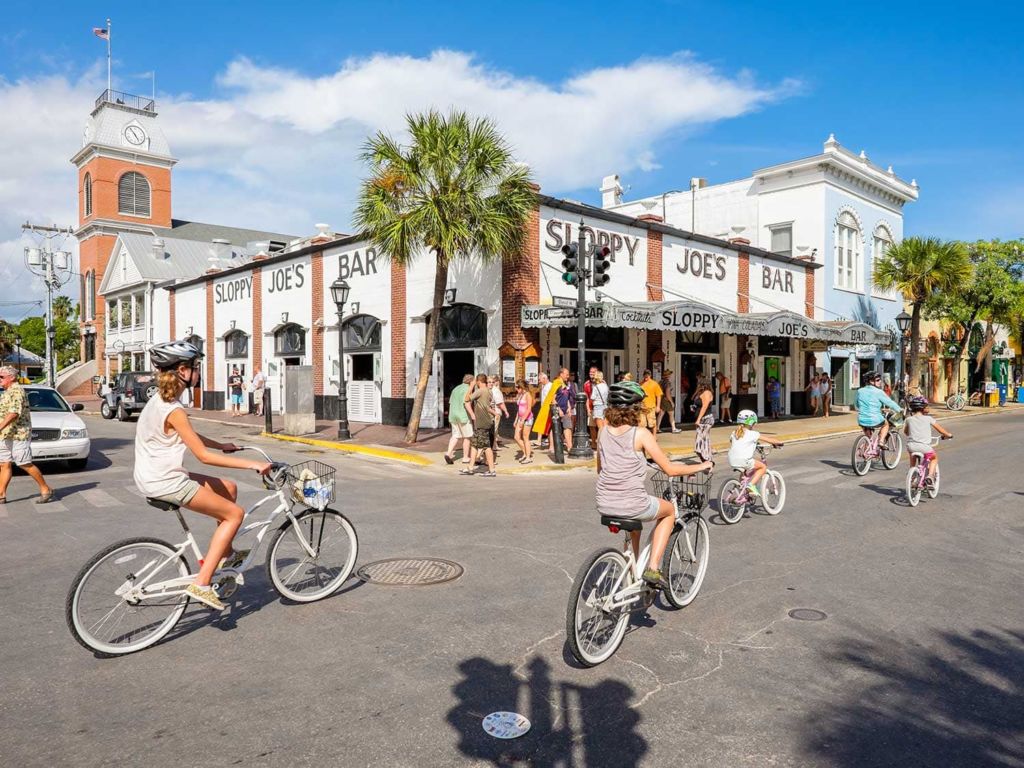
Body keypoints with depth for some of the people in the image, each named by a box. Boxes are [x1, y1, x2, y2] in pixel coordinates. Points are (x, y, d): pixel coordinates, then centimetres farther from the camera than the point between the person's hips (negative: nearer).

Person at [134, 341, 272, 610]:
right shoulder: (173, 411, -22)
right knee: (235, 513, -4)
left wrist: (223, 445, 28)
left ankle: (224, 555, 25)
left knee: (228, 488, 17)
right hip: (166, 484, -10)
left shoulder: (160, 401, 8)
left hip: (154, 477, 10)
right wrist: (251, 464, -22)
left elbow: (190, 436, 22)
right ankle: (201, 584, -7)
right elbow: (204, 455, -23)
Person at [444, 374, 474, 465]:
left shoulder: (456, 388, 16)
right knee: (467, 437, 5)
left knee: (455, 436, 11)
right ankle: (465, 457, 10)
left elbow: (450, 403, 16)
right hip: (464, 416, -7)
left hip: (453, 416, 7)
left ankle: (449, 453, -8)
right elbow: (466, 403, -20)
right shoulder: (467, 389, -9)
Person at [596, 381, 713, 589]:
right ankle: (653, 568, 15)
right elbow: (670, 469, -8)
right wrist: (700, 466, 8)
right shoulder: (641, 434, -10)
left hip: (604, 505, 5)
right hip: (631, 505, -5)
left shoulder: (603, 432, 4)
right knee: (669, 510, 25)